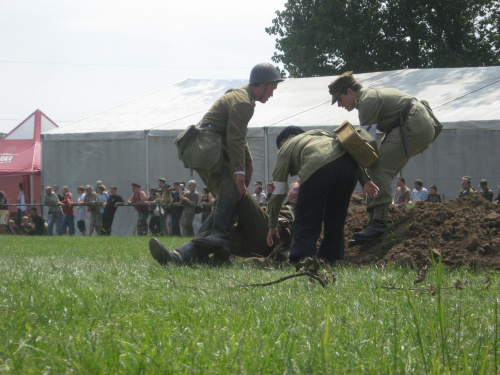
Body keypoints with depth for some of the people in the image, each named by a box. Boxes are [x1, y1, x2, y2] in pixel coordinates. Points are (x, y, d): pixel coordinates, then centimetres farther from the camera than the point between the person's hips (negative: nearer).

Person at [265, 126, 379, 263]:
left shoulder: (285, 149, 30)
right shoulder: (321, 133, 43)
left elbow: (277, 194, 26)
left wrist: (273, 226, 33)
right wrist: (365, 180, 20)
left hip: (318, 168, -5)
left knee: (306, 222, 6)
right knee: (335, 217, 22)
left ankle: (301, 260, -7)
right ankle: (332, 258, 23)